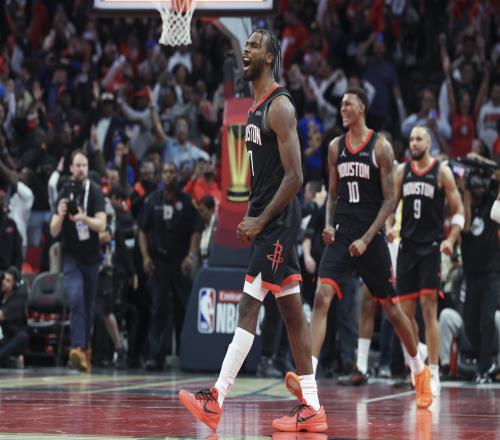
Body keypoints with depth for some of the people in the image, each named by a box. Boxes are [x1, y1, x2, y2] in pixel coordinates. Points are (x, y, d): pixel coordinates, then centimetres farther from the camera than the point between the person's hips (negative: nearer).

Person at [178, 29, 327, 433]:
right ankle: (312, 409, 7)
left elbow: (294, 176, -19)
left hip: (278, 222, -10)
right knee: (292, 312, 7)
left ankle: (216, 400, -11)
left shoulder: (280, 106, -13)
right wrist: (251, 217, 16)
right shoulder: (257, 107, 17)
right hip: (267, 222, 10)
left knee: (249, 307, -11)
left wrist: (261, 221, -19)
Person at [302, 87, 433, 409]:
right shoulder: (336, 147, 9)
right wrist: (329, 225, -2)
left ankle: (421, 370, 28)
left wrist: (367, 239, -16)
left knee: (391, 307, 8)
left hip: (371, 237, -3)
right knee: (322, 297, -16)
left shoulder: (380, 147, -6)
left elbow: (390, 199, -8)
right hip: (342, 236, 4)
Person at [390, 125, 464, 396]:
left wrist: (450, 240, -13)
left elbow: (458, 211, 0)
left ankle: (434, 374, -10)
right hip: (407, 246, 4)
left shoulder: (442, 172, -1)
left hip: (431, 247, -4)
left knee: (428, 308, -12)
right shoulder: (402, 171, 10)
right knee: (406, 311, 4)